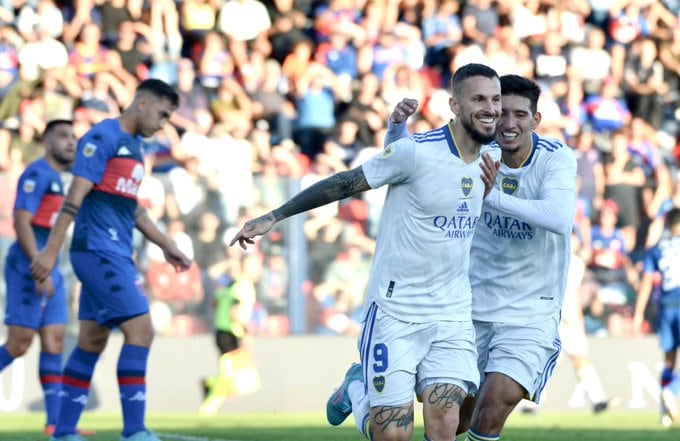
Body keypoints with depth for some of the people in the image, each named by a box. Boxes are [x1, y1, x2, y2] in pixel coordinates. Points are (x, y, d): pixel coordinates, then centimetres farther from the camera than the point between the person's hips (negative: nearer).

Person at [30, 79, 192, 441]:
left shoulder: (134, 146, 18)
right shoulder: (103, 137, -10)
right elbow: (75, 196, -15)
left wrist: (165, 245, 26)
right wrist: (50, 251, -19)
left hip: (116, 256, 9)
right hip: (99, 251, -9)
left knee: (92, 341, 8)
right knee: (140, 329, -14)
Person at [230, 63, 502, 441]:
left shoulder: (491, 158, 4)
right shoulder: (415, 152, -15)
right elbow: (344, 184, -6)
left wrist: (488, 192, -1)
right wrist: (273, 218, -4)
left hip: (452, 316, 5)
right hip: (395, 311, -5)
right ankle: (357, 391, 30)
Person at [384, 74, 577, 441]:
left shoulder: (557, 159, -13)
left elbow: (560, 218, -32)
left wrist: (492, 194, -36)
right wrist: (398, 125, -21)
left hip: (531, 312, -3)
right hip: (472, 309, 3)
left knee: (498, 400, -21)